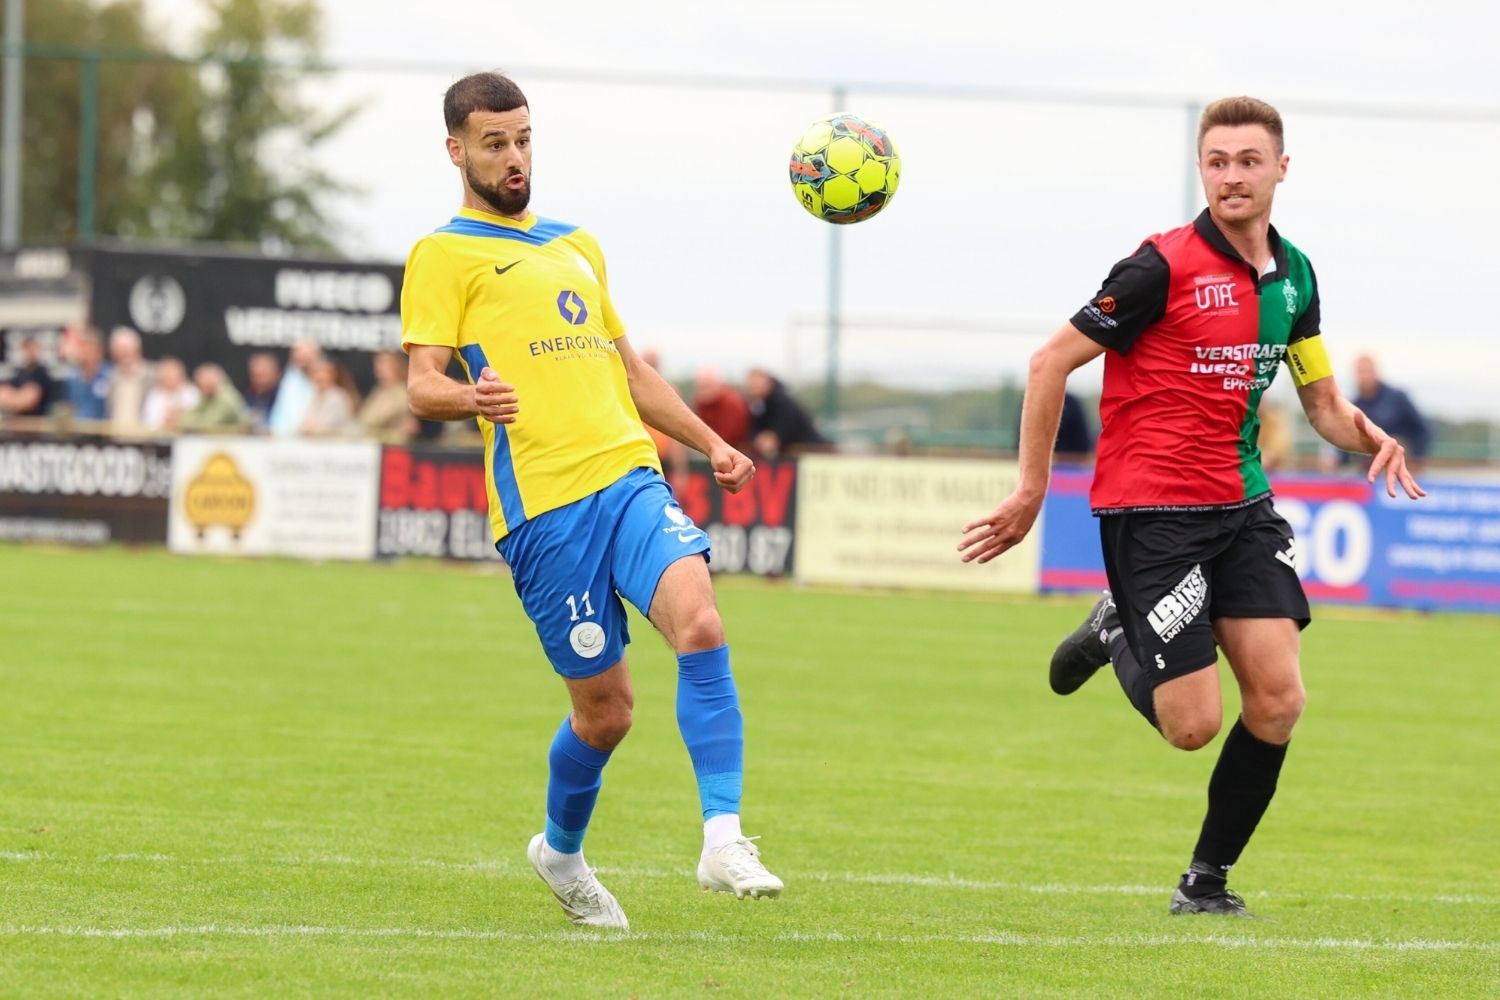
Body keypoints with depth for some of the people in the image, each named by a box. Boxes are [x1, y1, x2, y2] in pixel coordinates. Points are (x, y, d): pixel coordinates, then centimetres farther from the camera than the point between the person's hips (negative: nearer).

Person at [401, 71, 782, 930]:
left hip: (632, 476, 5)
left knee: (700, 623, -22)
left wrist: (710, 443, 27)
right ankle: (562, 852, 28)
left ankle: (724, 841, -22)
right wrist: (470, 398, -29)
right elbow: (421, 385, -6)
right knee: (605, 710, -1)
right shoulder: (444, 256, 5)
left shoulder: (576, 247, 26)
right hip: (544, 503, -5)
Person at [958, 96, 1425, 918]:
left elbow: (1322, 402, 17)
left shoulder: (1292, 275, 8)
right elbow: (1051, 361, -9)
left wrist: (1371, 438, -6)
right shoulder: (1164, 266, -13)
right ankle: (1116, 636, 22)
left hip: (1242, 506, 6)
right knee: (1193, 723, -10)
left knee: (1277, 701, -5)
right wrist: (1031, 490, -9)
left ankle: (1208, 879, 12)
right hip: (1151, 510, -6)